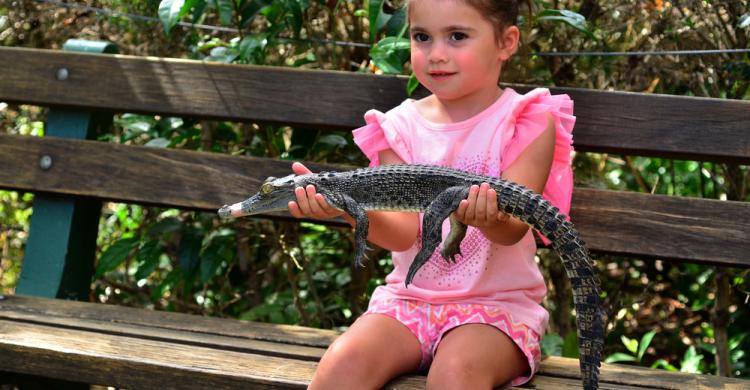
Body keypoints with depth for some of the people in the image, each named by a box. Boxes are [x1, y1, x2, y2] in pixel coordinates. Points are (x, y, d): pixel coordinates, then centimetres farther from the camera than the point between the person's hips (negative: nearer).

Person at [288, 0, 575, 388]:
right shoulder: (402, 126, 5)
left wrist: (489, 218, -41)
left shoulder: (529, 122, -4)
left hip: (497, 302, -3)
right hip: (410, 297, 3)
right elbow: (403, 232, -7)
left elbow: (513, 229, -16)